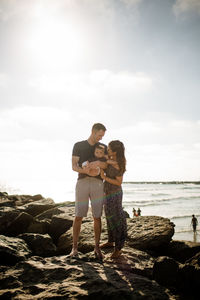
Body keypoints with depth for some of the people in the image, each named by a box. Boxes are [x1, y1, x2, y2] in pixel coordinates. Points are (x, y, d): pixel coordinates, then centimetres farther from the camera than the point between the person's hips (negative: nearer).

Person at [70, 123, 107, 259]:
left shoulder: (103, 147, 12)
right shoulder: (78, 145, 7)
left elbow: (109, 165, 0)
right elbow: (74, 166, -2)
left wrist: (99, 163, -22)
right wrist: (85, 171, -23)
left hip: (98, 183, 2)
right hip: (82, 182, -1)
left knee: (97, 217, 1)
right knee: (78, 216, -3)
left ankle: (97, 248, 12)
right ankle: (75, 247, 9)